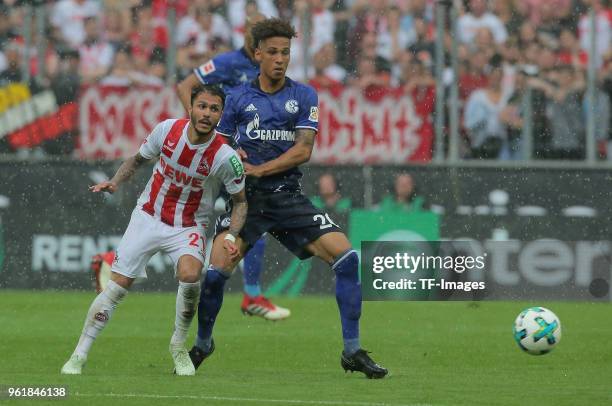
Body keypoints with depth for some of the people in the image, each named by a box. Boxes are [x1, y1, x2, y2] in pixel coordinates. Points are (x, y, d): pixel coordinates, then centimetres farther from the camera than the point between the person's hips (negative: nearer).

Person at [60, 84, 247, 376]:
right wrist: (114, 183, -8)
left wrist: (230, 237, -17)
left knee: (190, 275, -29)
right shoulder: (167, 130, -12)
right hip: (147, 218, 2)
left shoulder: (226, 157, -18)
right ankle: (79, 356, 7)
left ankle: (179, 347, -5)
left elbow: (240, 200, -3)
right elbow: (138, 159, 8)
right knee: (117, 286, -5)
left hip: (187, 227, -2)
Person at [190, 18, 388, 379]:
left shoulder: (304, 96, 4)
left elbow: (303, 150, -6)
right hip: (247, 199, -1)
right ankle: (202, 344, 11)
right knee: (216, 273, -16)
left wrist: (258, 169, -14)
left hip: (289, 198, 1)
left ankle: (353, 351, -6)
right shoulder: (239, 98, 6)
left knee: (347, 257, -14)